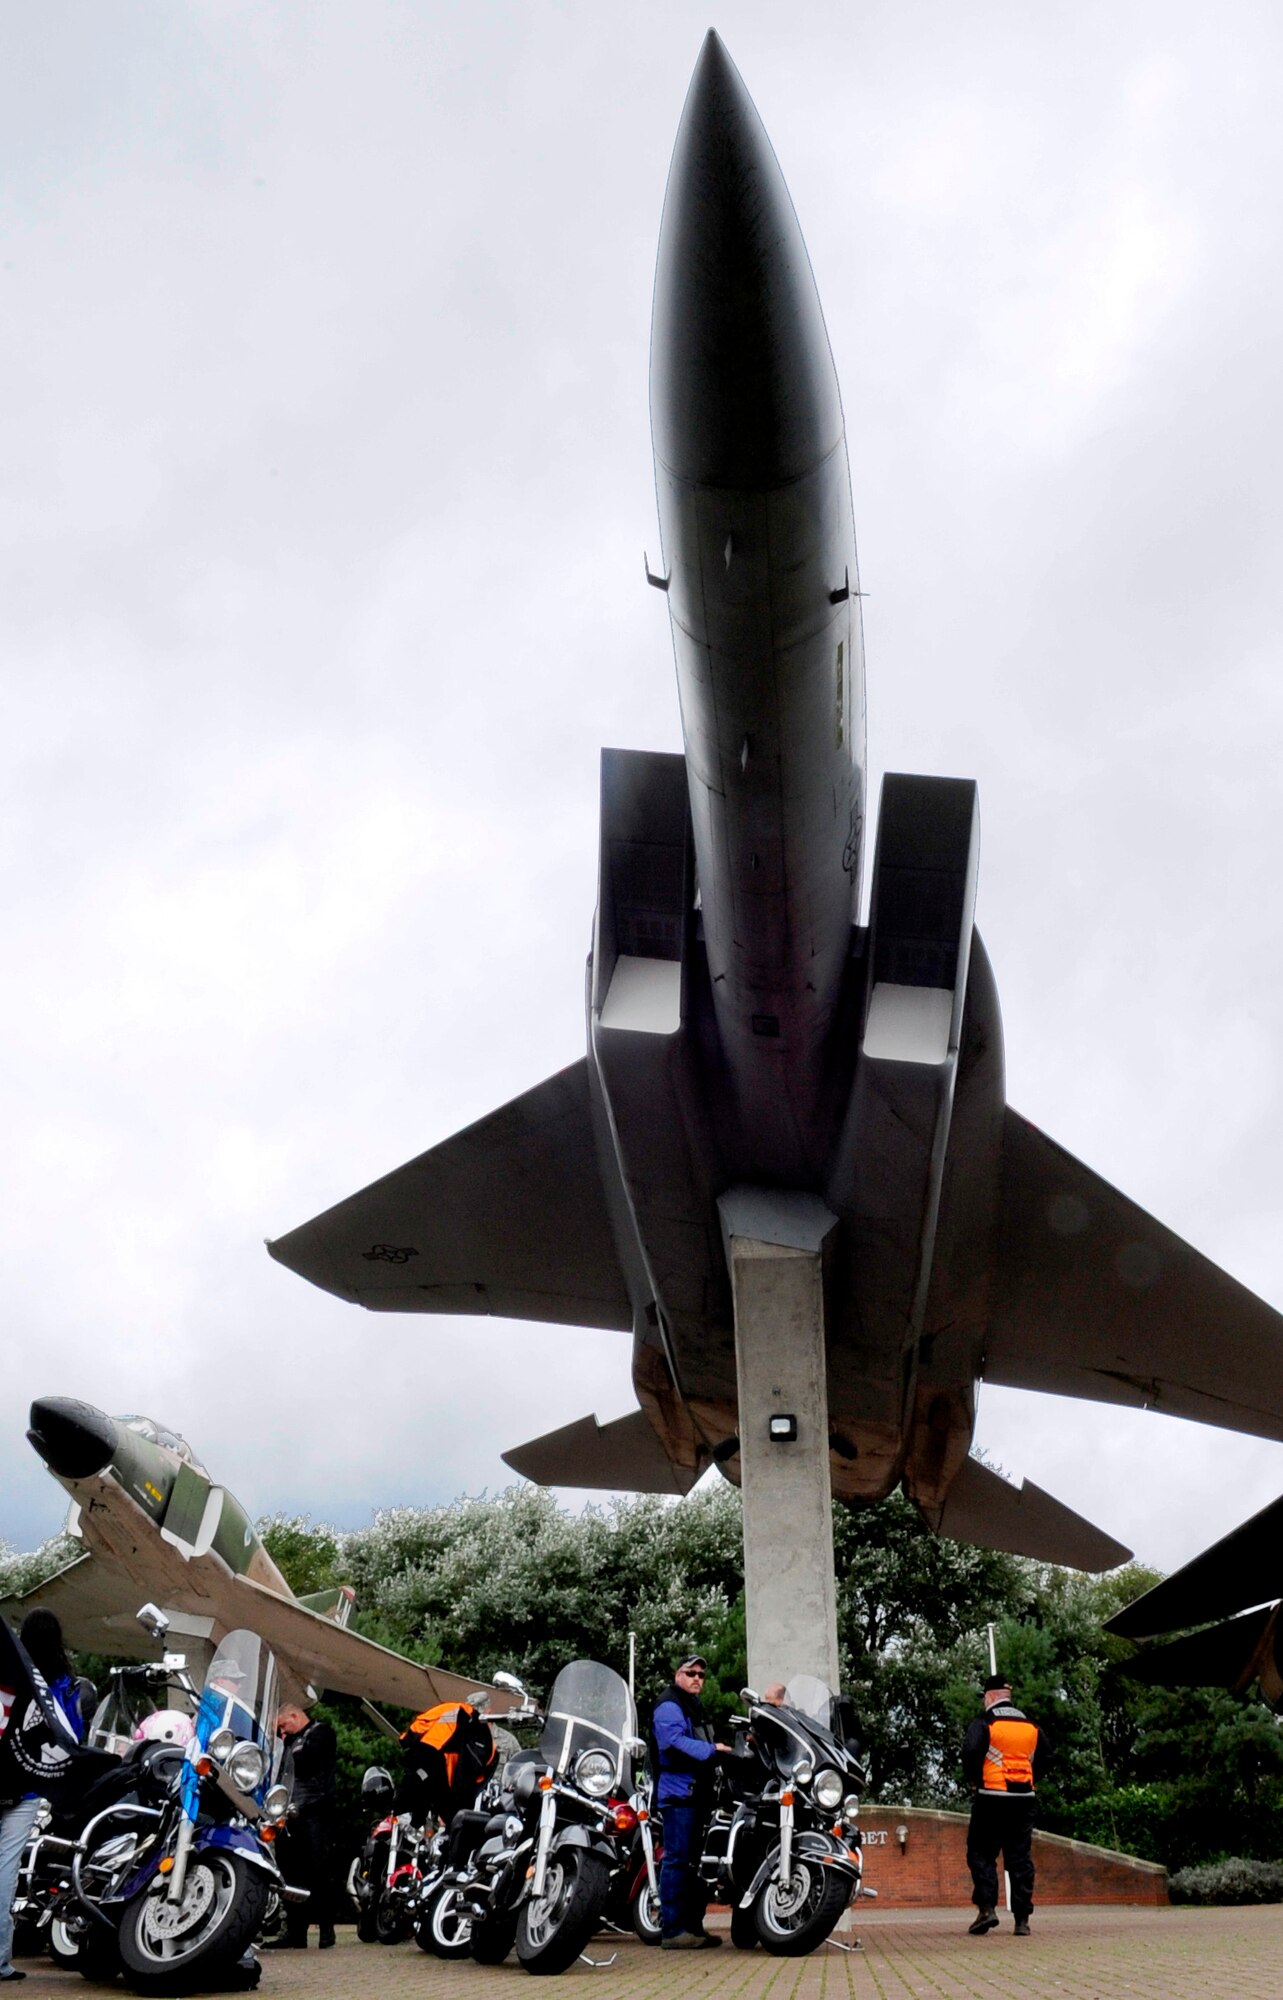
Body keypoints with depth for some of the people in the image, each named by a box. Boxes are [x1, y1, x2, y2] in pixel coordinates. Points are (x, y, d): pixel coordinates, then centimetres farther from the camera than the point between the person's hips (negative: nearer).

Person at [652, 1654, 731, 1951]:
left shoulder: (695, 1707, 23)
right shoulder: (669, 1706, -8)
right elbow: (675, 1741, -24)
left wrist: (730, 1747, 11)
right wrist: (713, 1749, -25)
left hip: (697, 1793, 10)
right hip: (678, 1791, -10)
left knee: (694, 1862, 12)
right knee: (677, 1859, -11)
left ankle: (693, 1926, 17)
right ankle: (673, 1930, -10)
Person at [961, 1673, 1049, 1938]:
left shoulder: (984, 1723, -6)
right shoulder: (1032, 1726, 11)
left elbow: (970, 1752, -15)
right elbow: (1041, 1759, 15)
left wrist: (973, 1780, 1)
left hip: (991, 1798, -4)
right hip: (1024, 1799, 5)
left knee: (981, 1854, 4)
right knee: (1021, 1859, 7)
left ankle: (986, 1908, -9)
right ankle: (1022, 1919, 4)